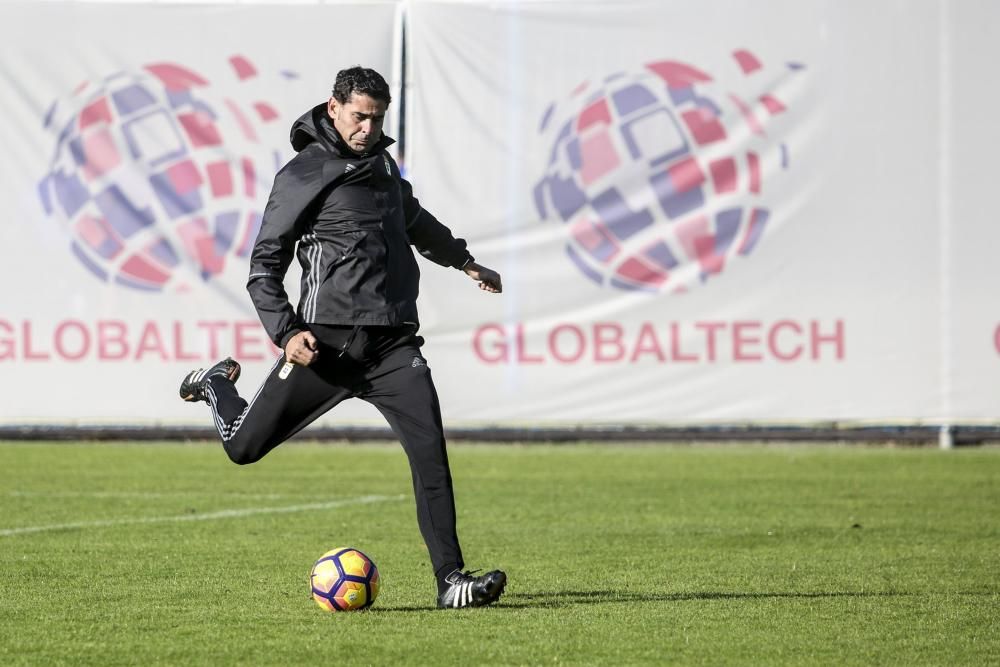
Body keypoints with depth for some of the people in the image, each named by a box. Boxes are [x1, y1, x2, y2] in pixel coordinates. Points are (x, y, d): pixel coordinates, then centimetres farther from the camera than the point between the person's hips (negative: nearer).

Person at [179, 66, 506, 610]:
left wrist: (463, 261, 53)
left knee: (429, 451, -14)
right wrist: (285, 332, -16)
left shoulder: (383, 166, 18)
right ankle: (217, 386, 38)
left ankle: (451, 580, -14)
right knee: (244, 446, 3)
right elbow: (264, 263, -3)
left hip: (392, 344, 4)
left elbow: (414, 219, 40)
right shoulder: (302, 175, -2)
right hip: (327, 341, -4)